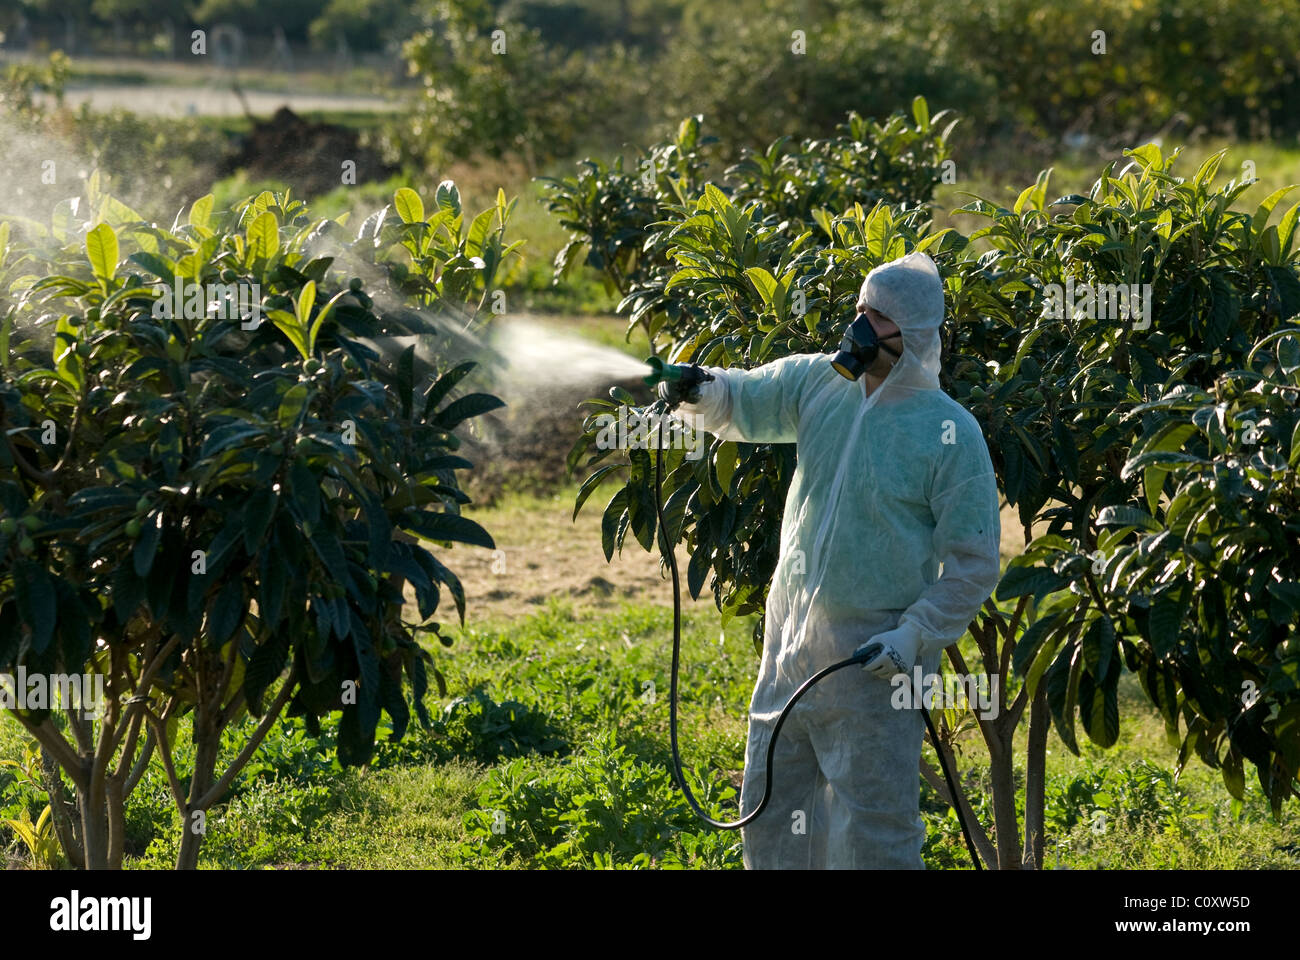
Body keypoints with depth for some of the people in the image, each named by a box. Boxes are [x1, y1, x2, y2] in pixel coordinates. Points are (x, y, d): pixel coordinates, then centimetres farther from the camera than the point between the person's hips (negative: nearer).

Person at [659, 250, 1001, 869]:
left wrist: (913, 637, -18)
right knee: (770, 815, 15)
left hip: (874, 658, -6)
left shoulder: (950, 433, -12)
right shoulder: (820, 383, 4)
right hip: (790, 649, 6)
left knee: (873, 838, -4)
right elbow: (739, 402, 19)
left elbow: (973, 564, -10)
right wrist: (698, 392, -4)